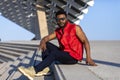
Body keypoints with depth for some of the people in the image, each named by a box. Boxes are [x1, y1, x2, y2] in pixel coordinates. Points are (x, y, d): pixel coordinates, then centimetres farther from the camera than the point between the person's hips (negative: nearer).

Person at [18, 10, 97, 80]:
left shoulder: (75, 28, -9)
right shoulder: (57, 31, 9)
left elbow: (85, 41, -13)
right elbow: (46, 38, 2)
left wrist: (88, 57, -25)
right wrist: (43, 42, -25)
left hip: (73, 57, -7)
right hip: (63, 53, 7)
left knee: (54, 54, -30)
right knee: (46, 45, -5)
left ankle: (34, 70, -39)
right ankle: (44, 68, -17)